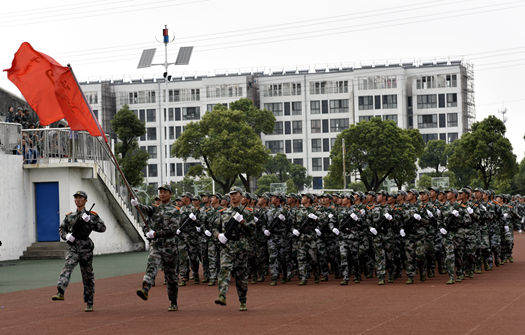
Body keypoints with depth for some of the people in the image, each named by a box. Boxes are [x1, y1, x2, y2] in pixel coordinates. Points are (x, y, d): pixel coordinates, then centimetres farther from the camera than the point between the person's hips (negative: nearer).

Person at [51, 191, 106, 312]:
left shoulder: (92, 215, 5)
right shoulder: (69, 216, 14)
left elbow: (103, 228, -3)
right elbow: (61, 229, 21)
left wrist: (89, 221, -15)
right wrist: (66, 236, -1)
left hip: (86, 248, -1)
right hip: (73, 248, 1)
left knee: (88, 276, 5)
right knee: (67, 268, -24)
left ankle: (89, 303, 16)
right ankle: (60, 292, -41)